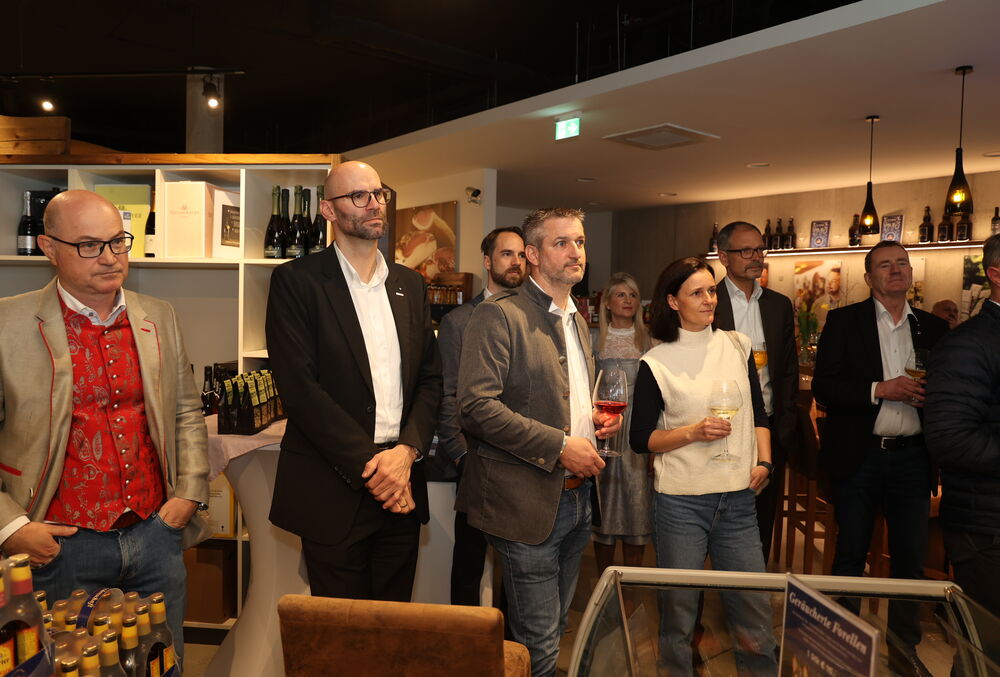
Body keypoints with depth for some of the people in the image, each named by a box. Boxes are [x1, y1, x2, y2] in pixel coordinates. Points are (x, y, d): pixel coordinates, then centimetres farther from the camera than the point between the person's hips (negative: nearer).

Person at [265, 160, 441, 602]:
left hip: (401, 487, 5)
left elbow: (430, 378, 9)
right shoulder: (296, 281, -5)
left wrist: (407, 451, -7)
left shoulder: (410, 285, 12)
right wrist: (368, 465, -15)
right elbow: (298, 386, -13)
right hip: (333, 491, -4)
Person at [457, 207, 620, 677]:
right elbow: (476, 406, -23)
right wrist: (560, 445, -22)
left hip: (576, 497, 8)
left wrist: (594, 418, 5)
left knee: (552, 633, 21)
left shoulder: (577, 321, 14)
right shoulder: (499, 315, -14)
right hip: (528, 503, -8)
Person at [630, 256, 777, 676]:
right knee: (679, 607, 8)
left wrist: (763, 460, 1)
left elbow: (758, 411, 15)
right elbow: (641, 440, -2)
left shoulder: (737, 346, 7)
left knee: (754, 605, 7)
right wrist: (694, 432, -14)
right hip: (680, 501, -3)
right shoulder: (655, 364, -4)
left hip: (737, 498, 3)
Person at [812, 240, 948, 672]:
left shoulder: (933, 328, 8)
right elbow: (822, 387, -8)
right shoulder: (844, 322, -2)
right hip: (859, 456, -2)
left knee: (911, 556, 10)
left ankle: (904, 643, 28)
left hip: (912, 458, 3)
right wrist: (880, 389, -19)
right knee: (850, 554, 10)